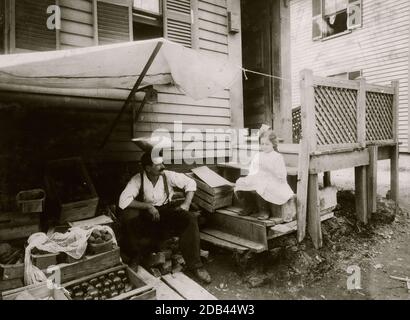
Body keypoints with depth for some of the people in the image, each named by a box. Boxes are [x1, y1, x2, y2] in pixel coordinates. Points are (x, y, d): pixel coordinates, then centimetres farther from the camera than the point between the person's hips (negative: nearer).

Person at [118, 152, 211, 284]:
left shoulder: (168, 175, -9)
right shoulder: (137, 180, -14)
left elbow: (190, 183, 0)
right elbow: (123, 201, -23)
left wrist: (186, 204, -12)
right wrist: (148, 206, -27)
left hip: (167, 210, 1)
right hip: (146, 215, -1)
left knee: (190, 219, -25)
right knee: (127, 216, -31)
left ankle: (194, 266, -15)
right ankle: (134, 257, -8)